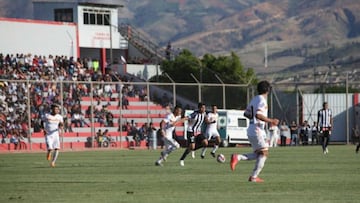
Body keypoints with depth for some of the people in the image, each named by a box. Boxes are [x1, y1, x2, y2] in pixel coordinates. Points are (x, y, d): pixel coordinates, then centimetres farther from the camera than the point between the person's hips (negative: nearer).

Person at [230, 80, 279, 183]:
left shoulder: (254, 99, 15)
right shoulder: (262, 100, -13)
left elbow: (246, 113, 20)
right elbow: (258, 115, -26)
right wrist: (271, 121, -20)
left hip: (251, 130, 9)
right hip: (257, 130, -9)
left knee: (258, 154, 14)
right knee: (264, 153, -3)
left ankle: (237, 157, -2)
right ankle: (254, 176, -8)